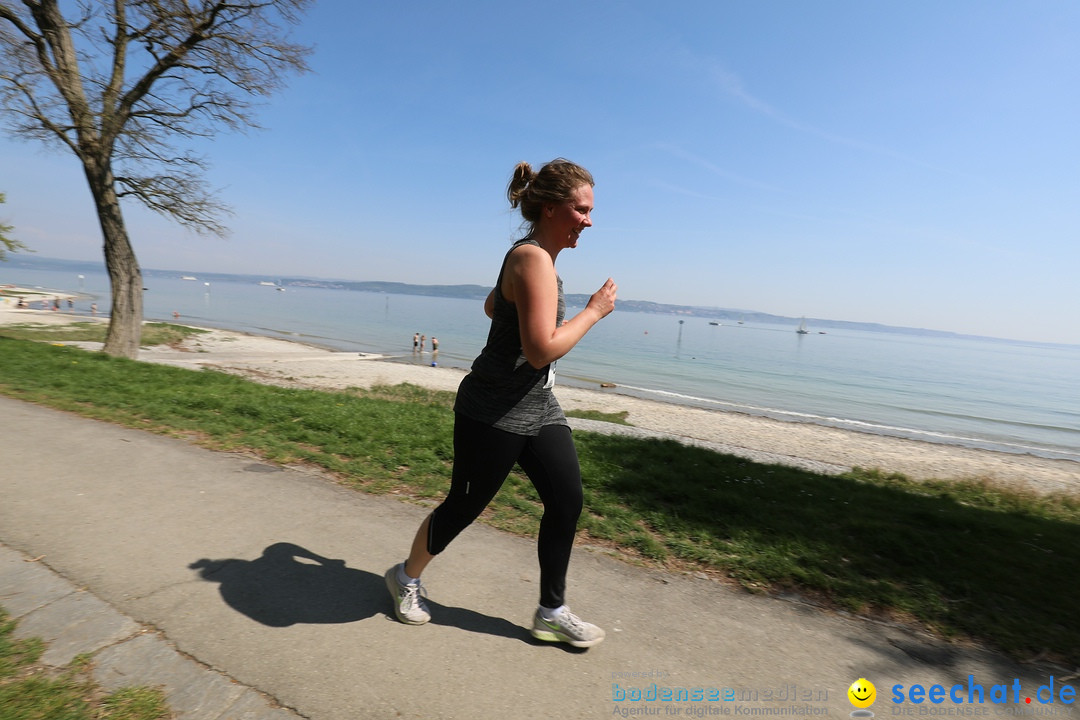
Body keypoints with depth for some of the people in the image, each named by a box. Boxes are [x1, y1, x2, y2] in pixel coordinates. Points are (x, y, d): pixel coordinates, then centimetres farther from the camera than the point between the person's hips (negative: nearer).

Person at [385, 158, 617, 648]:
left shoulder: (535, 258, 12)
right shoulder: (533, 259, -20)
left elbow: (492, 306, 26)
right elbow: (542, 349, -28)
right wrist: (593, 312, -18)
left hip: (538, 409, 9)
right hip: (494, 414, -9)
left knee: (567, 501, 4)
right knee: (464, 506, 8)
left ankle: (552, 612, 22)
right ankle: (406, 578, 36)